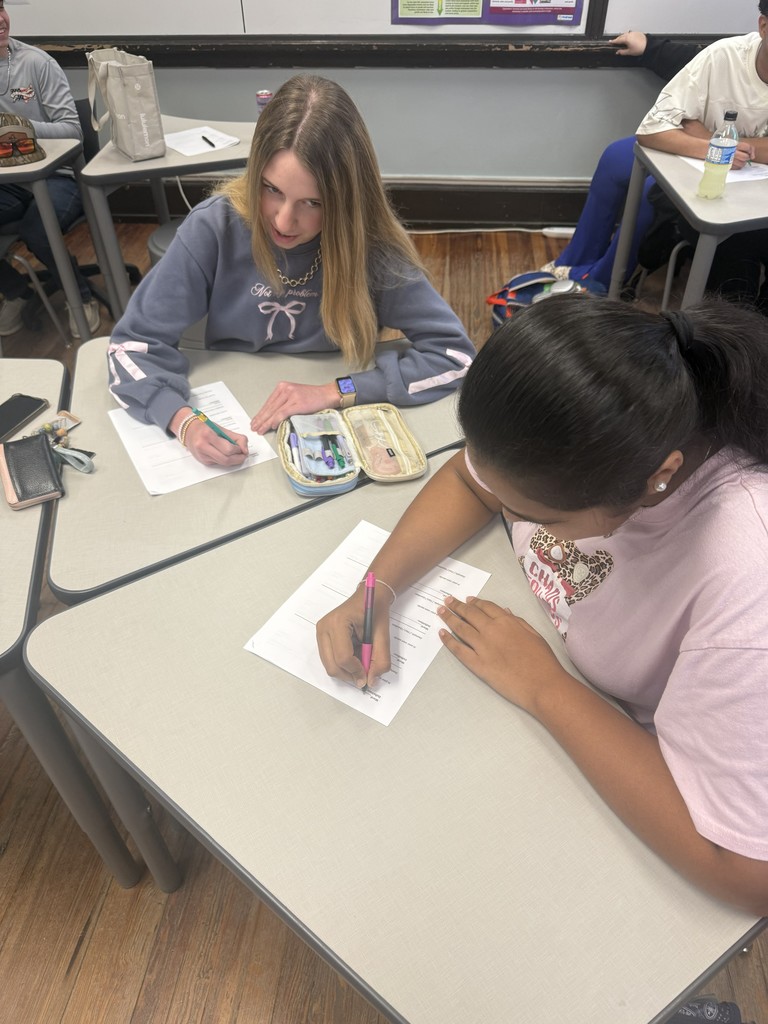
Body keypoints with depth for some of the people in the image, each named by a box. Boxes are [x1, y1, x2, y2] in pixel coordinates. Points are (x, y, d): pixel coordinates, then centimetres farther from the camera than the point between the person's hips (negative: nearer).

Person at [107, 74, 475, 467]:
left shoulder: (369, 244, -15)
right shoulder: (215, 226, -14)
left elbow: (454, 353, -15)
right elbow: (133, 342, -11)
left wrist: (333, 392, -22)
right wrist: (184, 420, -30)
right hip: (229, 429, 1)